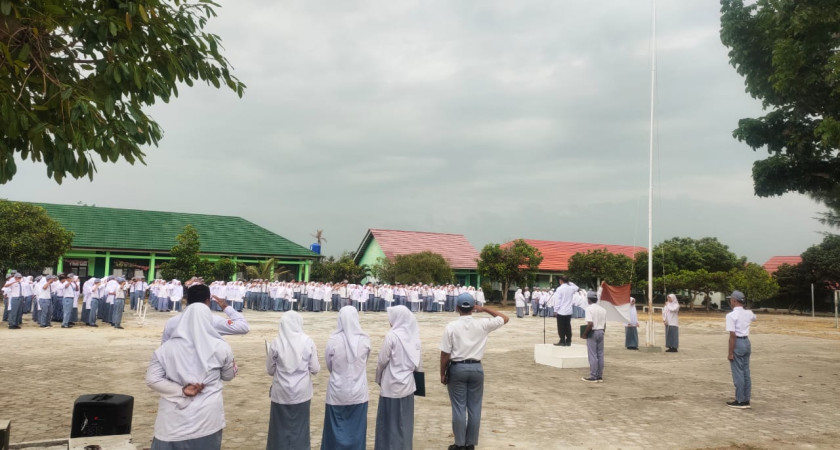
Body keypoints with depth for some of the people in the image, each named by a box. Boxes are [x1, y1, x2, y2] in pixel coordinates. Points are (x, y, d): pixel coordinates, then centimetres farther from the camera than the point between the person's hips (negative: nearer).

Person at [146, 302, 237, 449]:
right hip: (207, 419, 0)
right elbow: (228, 376, 9)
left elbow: (152, 380, -5)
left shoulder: (166, 348, -4)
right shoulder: (220, 347, -7)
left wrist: (181, 391, -7)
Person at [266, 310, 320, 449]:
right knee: (299, 428, 13)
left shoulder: (276, 343, -8)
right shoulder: (307, 341, -8)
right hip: (302, 393, 1)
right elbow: (315, 369, -3)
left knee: (280, 428, 12)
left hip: (281, 394, 0)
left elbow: (270, 370, 1)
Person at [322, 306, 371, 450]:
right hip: (358, 392, 1)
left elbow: (328, 365, 0)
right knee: (356, 429, 15)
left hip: (338, 392, -1)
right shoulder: (365, 339, -10)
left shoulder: (333, 340, -15)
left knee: (336, 429, 13)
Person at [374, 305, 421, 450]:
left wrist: (378, 379, 6)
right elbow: (417, 362, 6)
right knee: (405, 419, 14)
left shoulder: (392, 336, -15)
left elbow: (382, 361, -10)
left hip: (392, 385, -5)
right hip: (408, 384, 6)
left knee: (389, 419, 6)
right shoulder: (413, 335, 0)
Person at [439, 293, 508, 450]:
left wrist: (442, 373, 2)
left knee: (458, 408, 6)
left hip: (457, 369, -2)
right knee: (474, 408, 10)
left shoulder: (451, 326, -11)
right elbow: (504, 318, 10)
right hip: (476, 369, 2)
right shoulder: (482, 324, -5)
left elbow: (445, 354, -10)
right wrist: (484, 309, 9)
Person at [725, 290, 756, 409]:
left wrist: (730, 352, -17)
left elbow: (732, 335, -20)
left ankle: (740, 401, 4)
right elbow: (754, 317, 33)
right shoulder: (748, 313, 6)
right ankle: (746, 400, 17)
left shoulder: (731, 315, -16)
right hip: (747, 342, 7)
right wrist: (745, 307, 27)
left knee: (738, 373, 0)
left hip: (737, 343, -7)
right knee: (746, 373, 12)